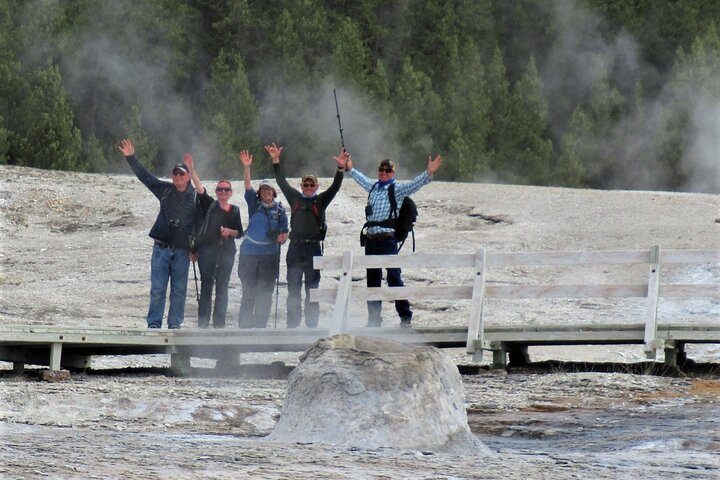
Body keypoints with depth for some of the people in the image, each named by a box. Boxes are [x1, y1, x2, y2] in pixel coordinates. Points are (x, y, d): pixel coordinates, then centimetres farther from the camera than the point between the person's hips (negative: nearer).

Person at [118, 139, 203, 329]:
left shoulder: (195, 196, 0)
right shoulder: (165, 190, 6)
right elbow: (145, 176, 8)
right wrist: (130, 157, 5)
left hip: (182, 250, -1)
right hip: (161, 247, 1)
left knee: (179, 290, 3)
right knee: (157, 289, 0)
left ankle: (175, 325, 10)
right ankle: (154, 324, 4)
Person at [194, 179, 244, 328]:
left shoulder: (235, 211, 14)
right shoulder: (210, 205, 6)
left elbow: (240, 232, 13)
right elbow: (201, 190, -7)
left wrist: (229, 231, -9)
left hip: (227, 251, 2)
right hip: (207, 249, -2)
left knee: (222, 288, 3)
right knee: (206, 285, -2)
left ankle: (219, 323, 7)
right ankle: (203, 323, -1)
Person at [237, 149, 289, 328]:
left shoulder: (279, 209, 7)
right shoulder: (254, 204, 4)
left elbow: (284, 230, 13)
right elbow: (248, 186, -10)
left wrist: (282, 237, -11)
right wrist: (246, 167, -23)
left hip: (269, 254, 1)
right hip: (249, 253, -1)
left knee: (265, 292, 0)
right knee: (248, 291, 1)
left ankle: (260, 325, 6)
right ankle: (244, 325, 6)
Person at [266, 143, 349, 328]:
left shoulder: (320, 201, 7)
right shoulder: (295, 198, 11)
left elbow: (335, 187, -4)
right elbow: (282, 182, 9)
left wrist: (341, 169, -18)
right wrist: (276, 161, 1)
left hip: (313, 248, -2)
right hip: (295, 248, 2)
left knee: (312, 289, 2)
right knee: (293, 289, 4)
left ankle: (312, 325, 5)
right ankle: (292, 325, 8)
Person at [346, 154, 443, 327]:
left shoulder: (397, 189, -1)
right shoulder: (373, 187, 16)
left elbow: (415, 184, -17)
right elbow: (362, 179, 38)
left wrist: (429, 173, -32)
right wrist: (350, 168, 52)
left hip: (388, 240, -6)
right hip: (371, 240, 6)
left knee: (394, 278, -10)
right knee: (372, 280, 11)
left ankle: (405, 316, -4)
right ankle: (374, 318, 19)